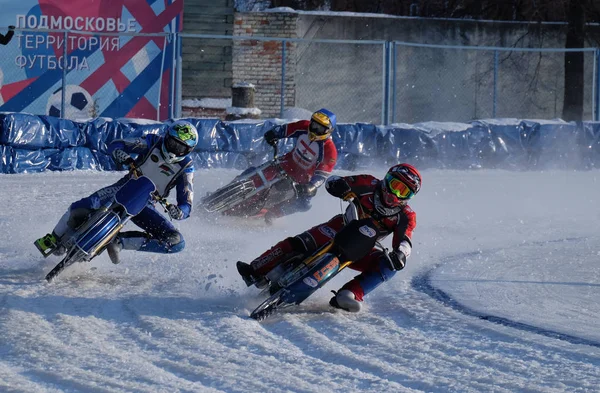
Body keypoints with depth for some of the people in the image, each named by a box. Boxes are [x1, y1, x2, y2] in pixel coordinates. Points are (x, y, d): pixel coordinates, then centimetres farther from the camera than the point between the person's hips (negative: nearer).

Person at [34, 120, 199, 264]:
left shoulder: (185, 168, -8)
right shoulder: (153, 143, -6)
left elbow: (186, 207, -12)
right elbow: (115, 145, -4)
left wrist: (178, 212, -37)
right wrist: (121, 154, -29)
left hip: (144, 205, 1)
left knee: (177, 243, -21)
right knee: (81, 208, -29)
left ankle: (120, 242, -19)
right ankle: (54, 239, -1)